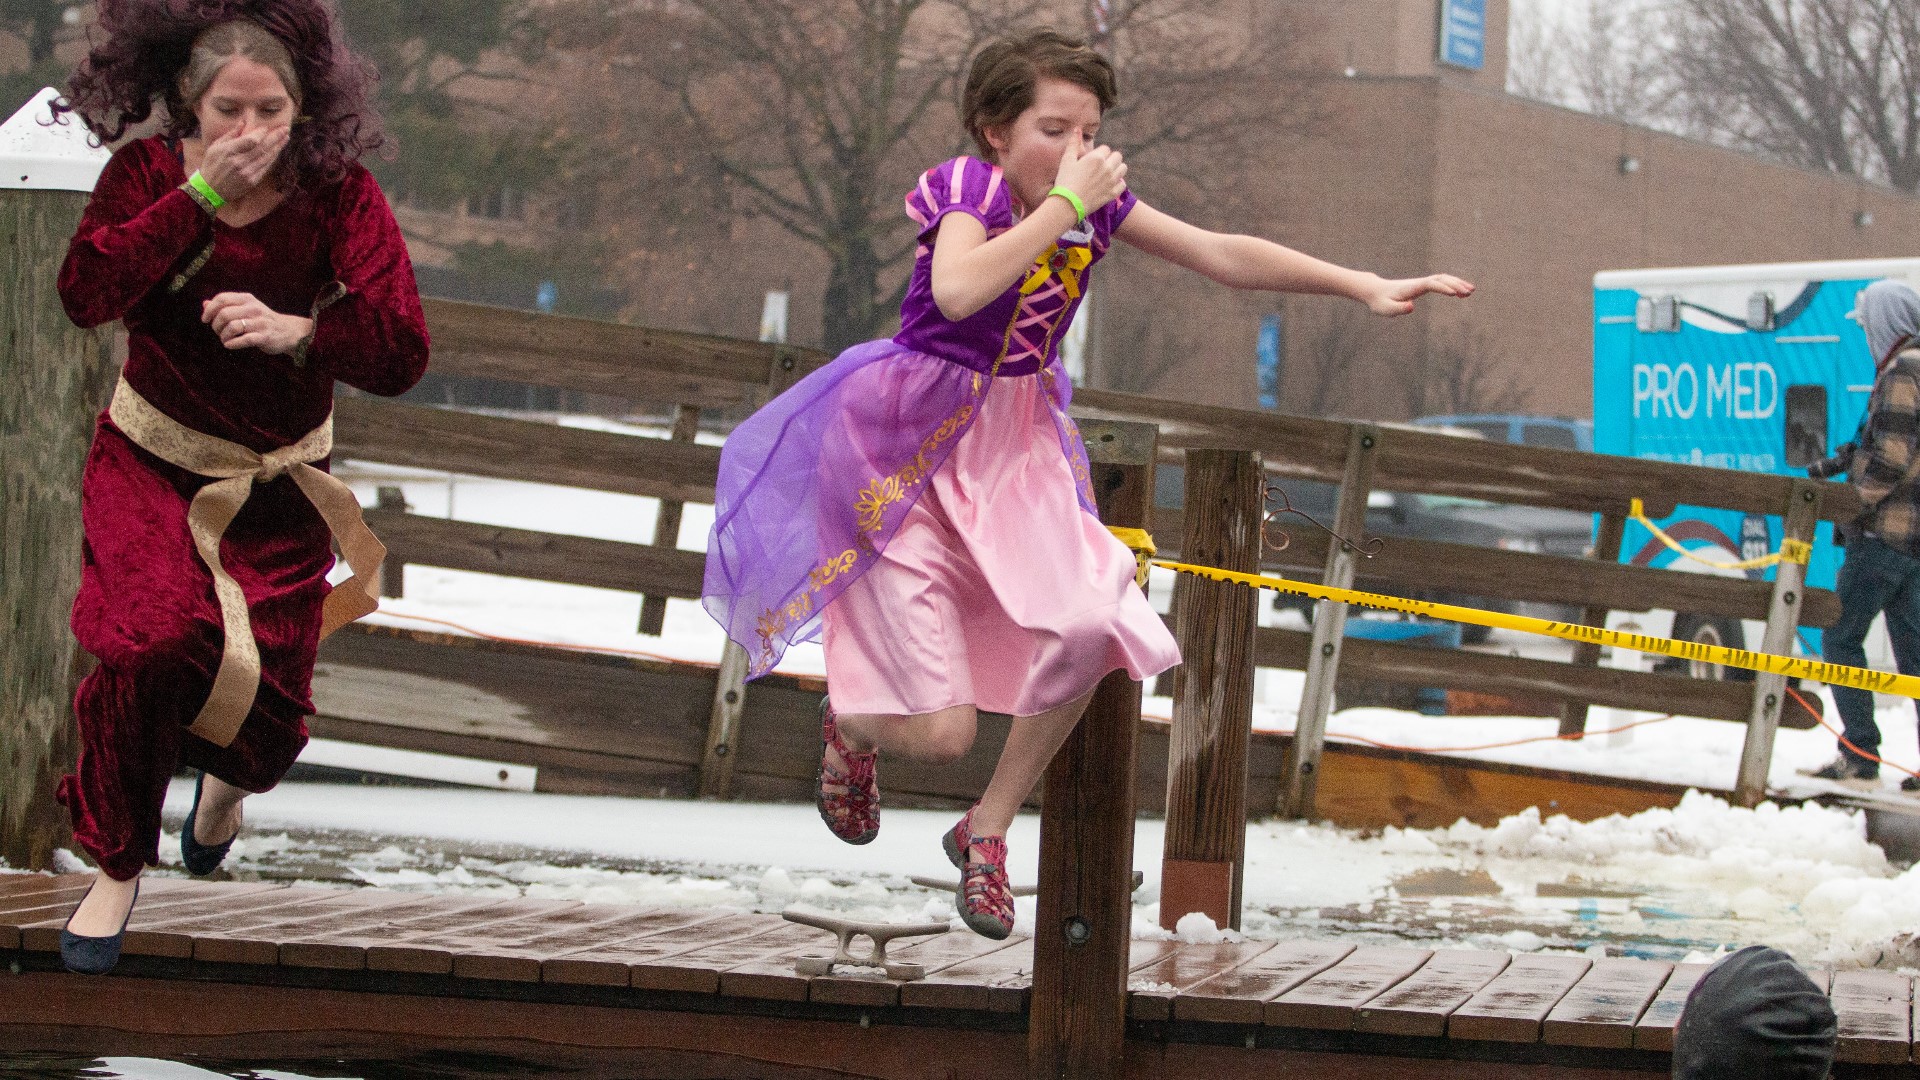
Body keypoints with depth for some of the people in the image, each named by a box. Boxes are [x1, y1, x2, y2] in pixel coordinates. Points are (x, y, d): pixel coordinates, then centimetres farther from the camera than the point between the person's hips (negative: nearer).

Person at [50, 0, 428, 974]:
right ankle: (118, 865, -1)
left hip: (279, 481, 1)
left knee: (268, 703, 1)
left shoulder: (338, 198, -15)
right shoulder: (147, 172, -11)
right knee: (147, 638, -25)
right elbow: (86, 293, -27)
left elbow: (401, 355, -22)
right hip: (151, 460, -1)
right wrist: (199, 198, -30)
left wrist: (295, 328, -40)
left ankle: (226, 780, 44)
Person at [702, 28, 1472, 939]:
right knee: (940, 735, -11)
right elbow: (959, 290, -38)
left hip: (1016, 448, 6)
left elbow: (1224, 256, 0)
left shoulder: (1099, 204, -1)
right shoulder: (971, 189, -17)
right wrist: (1066, 203, -31)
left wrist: (1366, 287, -6)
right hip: (909, 454, -6)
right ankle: (851, 724, 32)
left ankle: (985, 831, 6)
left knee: (1089, 629, -21)